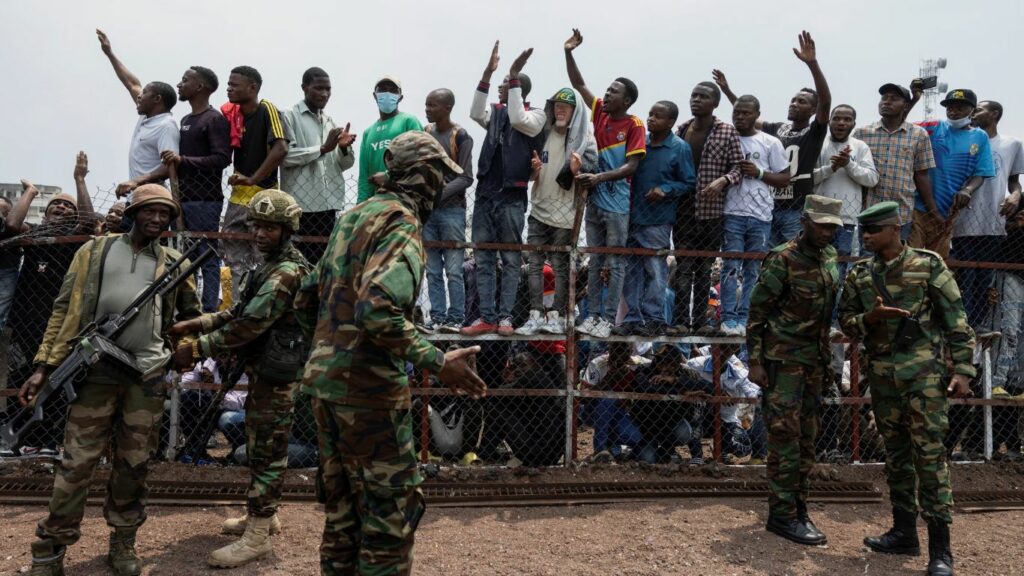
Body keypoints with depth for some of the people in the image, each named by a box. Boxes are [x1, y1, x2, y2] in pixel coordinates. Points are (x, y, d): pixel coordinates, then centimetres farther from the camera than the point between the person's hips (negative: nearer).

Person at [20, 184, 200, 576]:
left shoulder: (174, 263, 9)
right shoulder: (95, 251, 5)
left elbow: (191, 317, 20)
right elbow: (65, 309, 2)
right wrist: (45, 365, -4)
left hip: (149, 375, 1)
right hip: (96, 371, -1)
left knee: (134, 464, 9)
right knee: (77, 462, 0)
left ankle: (123, 543, 23)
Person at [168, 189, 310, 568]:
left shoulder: (288, 272, -20)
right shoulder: (269, 266, 14)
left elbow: (250, 325, -25)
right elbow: (239, 313, 15)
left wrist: (196, 350, -20)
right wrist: (194, 324, 3)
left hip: (275, 375, -10)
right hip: (262, 370, 10)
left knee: (268, 451, -3)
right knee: (260, 447, 18)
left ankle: (256, 537, 4)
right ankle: (262, 515, 32)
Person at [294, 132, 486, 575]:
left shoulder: (352, 217, 13)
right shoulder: (402, 223, -13)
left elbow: (305, 299, 18)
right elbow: (378, 309, -29)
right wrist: (437, 362, -26)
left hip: (323, 379, 9)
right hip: (368, 388, -9)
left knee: (342, 506, 18)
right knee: (391, 508, 2)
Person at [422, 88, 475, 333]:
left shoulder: (461, 137, -4)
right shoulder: (424, 132, 12)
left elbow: (466, 178, -7)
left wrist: (440, 193, -18)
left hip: (452, 211, -5)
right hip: (427, 210, 5)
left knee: (453, 271, -4)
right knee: (433, 271, 4)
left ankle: (456, 318, 3)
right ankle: (438, 318, 9)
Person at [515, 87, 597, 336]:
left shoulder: (584, 139, -2)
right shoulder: (543, 134, 11)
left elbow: (590, 173, -7)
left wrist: (576, 171, -27)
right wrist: (534, 169, -3)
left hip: (565, 213, -4)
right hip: (539, 210, 4)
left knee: (560, 266, 1)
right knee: (535, 264, 0)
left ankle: (557, 315, 7)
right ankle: (536, 315, 4)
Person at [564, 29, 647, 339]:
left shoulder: (634, 125, -7)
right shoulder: (600, 112, 8)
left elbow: (631, 166, -13)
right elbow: (579, 84, 12)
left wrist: (599, 177, -21)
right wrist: (568, 52, 3)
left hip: (617, 205, -6)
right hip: (594, 201, 6)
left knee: (614, 264, 1)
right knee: (594, 263, 10)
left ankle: (608, 319, 5)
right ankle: (592, 315, 16)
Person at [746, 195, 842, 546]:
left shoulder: (829, 257, 9)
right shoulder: (783, 259, -13)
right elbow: (757, 311, -12)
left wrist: (826, 355, 17)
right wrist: (755, 361, -15)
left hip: (815, 359, 8)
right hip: (784, 359, -7)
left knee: (807, 437, 11)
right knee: (785, 436, -5)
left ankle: (799, 509, 21)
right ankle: (782, 515, 3)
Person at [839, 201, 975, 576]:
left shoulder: (928, 265, -1)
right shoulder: (859, 275, 10)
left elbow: (956, 321, -1)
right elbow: (846, 322, 10)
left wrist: (962, 370, -7)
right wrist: (870, 318, -11)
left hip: (923, 370, -4)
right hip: (881, 373, 5)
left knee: (929, 453, -6)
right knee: (896, 454, 12)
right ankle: (904, 533, 23)